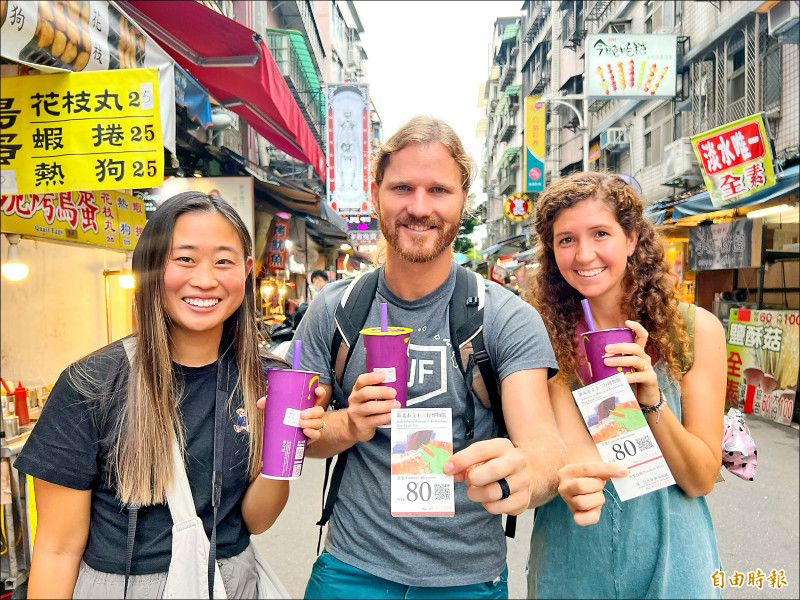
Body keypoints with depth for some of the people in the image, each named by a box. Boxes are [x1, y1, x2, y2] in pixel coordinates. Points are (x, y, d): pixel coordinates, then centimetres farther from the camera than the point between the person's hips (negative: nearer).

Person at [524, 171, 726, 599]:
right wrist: (570, 481, -41)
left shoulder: (695, 329, -11)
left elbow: (701, 479, -10)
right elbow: (568, 456, -18)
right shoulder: (546, 336, -12)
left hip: (668, 559, 0)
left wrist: (651, 400, -27)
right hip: (571, 560, 1)